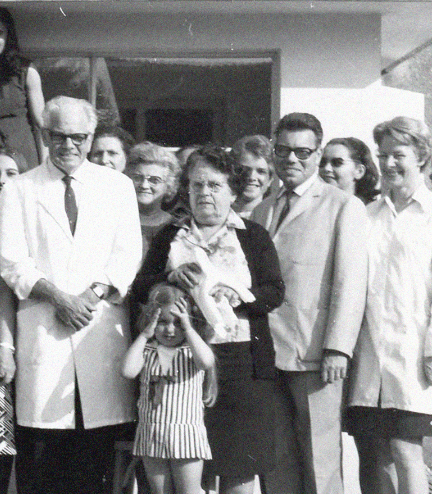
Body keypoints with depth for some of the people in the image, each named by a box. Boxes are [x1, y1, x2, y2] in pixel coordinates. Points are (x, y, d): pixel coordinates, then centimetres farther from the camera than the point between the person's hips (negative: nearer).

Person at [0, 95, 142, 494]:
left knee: (100, 442, 0)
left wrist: (94, 295, -9)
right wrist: (58, 297, -12)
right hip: (43, 328, -1)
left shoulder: (118, 186, 14)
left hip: (103, 326, 1)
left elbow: (127, 255, 7)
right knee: (40, 447, -3)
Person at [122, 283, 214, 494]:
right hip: (151, 434, 3)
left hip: (186, 433, -2)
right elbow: (128, 371, -12)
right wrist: (145, 335, -7)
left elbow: (207, 361, -22)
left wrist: (188, 328, -13)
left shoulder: (191, 351, 0)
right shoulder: (147, 352, 5)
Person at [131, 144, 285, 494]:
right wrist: (173, 277, -13)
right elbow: (140, 289, 6)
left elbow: (275, 292, -1)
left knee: (240, 464, -3)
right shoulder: (170, 236, 16)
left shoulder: (253, 235, 10)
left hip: (241, 361, -1)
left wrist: (236, 296, -19)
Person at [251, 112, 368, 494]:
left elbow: (351, 282, -5)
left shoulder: (345, 207, 3)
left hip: (313, 356, -5)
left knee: (319, 460, -3)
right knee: (278, 462, 7)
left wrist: (337, 349, -13)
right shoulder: (262, 211, 20)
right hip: (267, 354, 5)